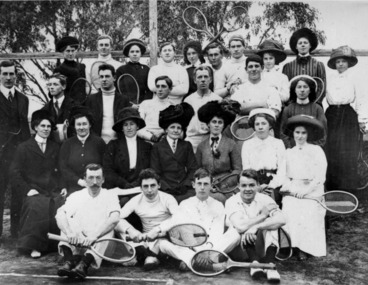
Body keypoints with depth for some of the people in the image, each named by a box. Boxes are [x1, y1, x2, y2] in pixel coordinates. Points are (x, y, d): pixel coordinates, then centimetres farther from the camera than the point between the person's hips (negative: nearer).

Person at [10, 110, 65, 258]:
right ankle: (34, 246, -23)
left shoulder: (56, 148, 21)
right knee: (37, 206, -35)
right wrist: (28, 189, -11)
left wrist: (63, 187, 3)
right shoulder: (23, 148, 9)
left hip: (55, 191, 3)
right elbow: (15, 173, 2)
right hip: (34, 192, -3)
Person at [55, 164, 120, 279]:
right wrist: (69, 233, -32)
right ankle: (69, 260, -38)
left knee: (108, 228, -30)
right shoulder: (76, 196, 8)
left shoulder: (110, 196, 4)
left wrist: (94, 236, -33)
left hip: (99, 244, -1)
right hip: (77, 242, 2)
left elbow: (114, 219, -17)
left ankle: (84, 264, -48)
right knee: (67, 216, -19)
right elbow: (59, 215, -11)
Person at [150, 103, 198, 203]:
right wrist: (166, 187, -9)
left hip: (185, 190, 2)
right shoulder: (157, 147, 10)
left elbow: (193, 168, 13)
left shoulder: (187, 146, 18)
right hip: (166, 190, -2)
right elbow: (155, 173, 5)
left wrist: (186, 185, -4)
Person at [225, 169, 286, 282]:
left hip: (263, 246, 2)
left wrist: (255, 227, -31)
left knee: (270, 223, -24)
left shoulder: (265, 200, -1)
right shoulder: (231, 202, -4)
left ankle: (270, 265, -35)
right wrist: (262, 215, -14)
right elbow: (240, 226, -23)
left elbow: (282, 220, -21)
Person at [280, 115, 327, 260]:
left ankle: (304, 249, -6)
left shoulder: (316, 150, 4)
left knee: (308, 218, -18)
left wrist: (305, 190, -13)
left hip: (312, 192, -2)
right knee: (291, 215, -19)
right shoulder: (288, 153, 14)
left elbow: (320, 177, -3)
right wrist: (290, 188, -9)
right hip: (292, 193, 2)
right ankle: (295, 246, -12)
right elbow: (284, 175, 9)